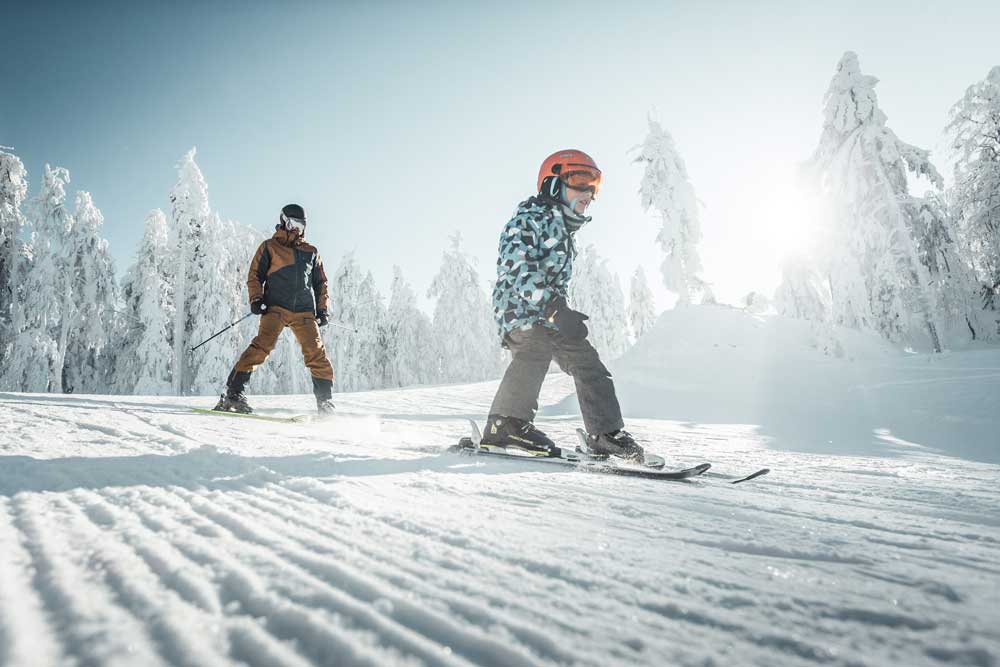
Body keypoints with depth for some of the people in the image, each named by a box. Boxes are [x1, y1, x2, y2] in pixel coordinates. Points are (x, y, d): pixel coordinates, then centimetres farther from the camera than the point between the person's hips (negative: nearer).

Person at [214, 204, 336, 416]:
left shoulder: (311, 252, 22)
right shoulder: (270, 247, 13)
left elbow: (320, 283, 25)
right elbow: (255, 275, 10)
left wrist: (322, 309, 14)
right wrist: (256, 299, -6)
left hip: (304, 311, 3)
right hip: (276, 307, -3)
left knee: (316, 354, -6)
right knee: (263, 344, -22)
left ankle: (325, 401, 1)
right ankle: (234, 392, -20)